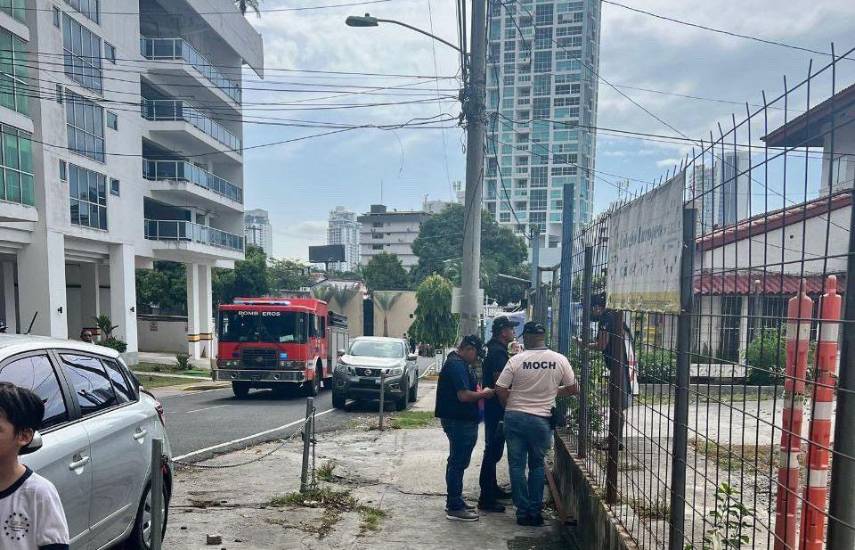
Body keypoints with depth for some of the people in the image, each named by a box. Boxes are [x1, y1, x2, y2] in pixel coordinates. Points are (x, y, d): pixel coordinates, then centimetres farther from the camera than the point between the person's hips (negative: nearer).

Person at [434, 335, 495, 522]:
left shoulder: (459, 363, 14)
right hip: (459, 422, -11)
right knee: (458, 462, -3)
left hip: (461, 421, 11)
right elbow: (464, 396, -25)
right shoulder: (457, 365, -20)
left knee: (458, 462, 17)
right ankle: (454, 508, 5)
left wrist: (479, 393, 10)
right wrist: (484, 394, -11)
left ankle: (455, 502, 27)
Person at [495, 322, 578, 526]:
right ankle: (536, 511, 18)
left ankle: (523, 511, 14)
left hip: (515, 417, -1)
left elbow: (500, 390, -9)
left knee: (517, 465, 10)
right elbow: (573, 389, 5)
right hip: (542, 419, 1)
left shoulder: (516, 360, -10)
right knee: (537, 465, 17)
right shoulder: (559, 360, -5)